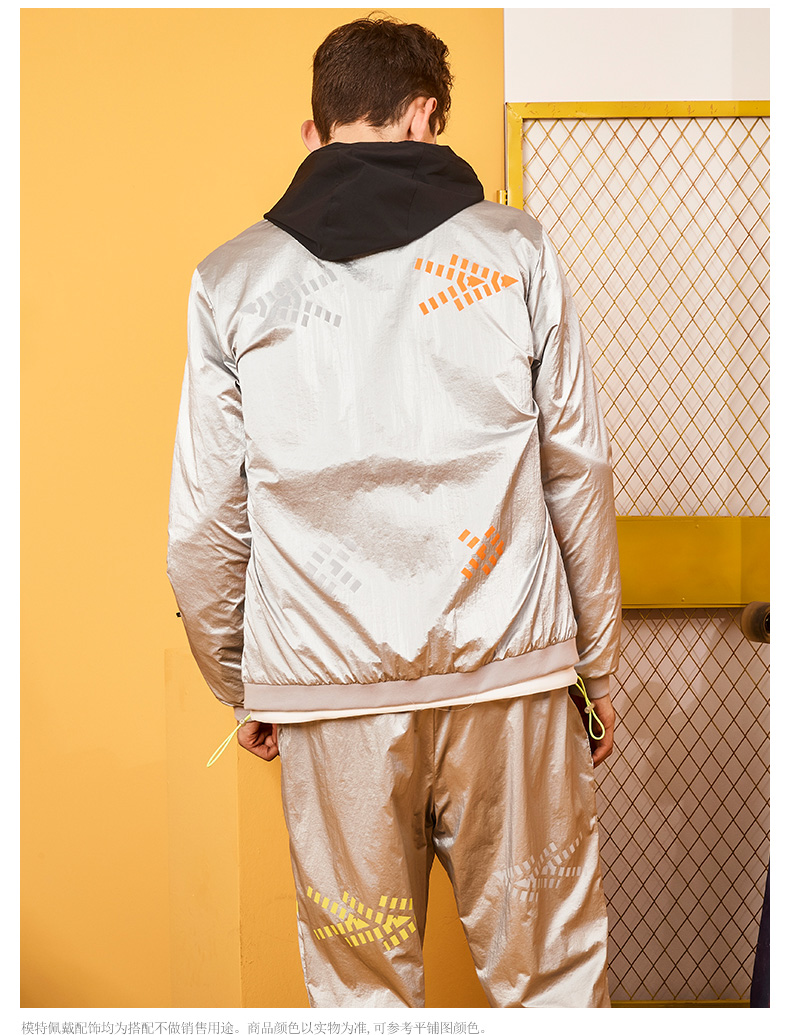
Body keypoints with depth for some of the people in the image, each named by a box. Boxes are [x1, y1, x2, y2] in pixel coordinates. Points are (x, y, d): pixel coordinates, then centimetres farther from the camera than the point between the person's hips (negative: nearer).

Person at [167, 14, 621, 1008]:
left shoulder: (231, 281, 4)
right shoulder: (517, 252, 3)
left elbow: (203, 527, 6)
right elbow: (578, 475, 4)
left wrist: (240, 686, 19)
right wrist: (597, 665, 14)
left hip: (328, 698, 1)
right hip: (508, 671, 0)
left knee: (360, 989, 12)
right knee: (552, 976, 11)